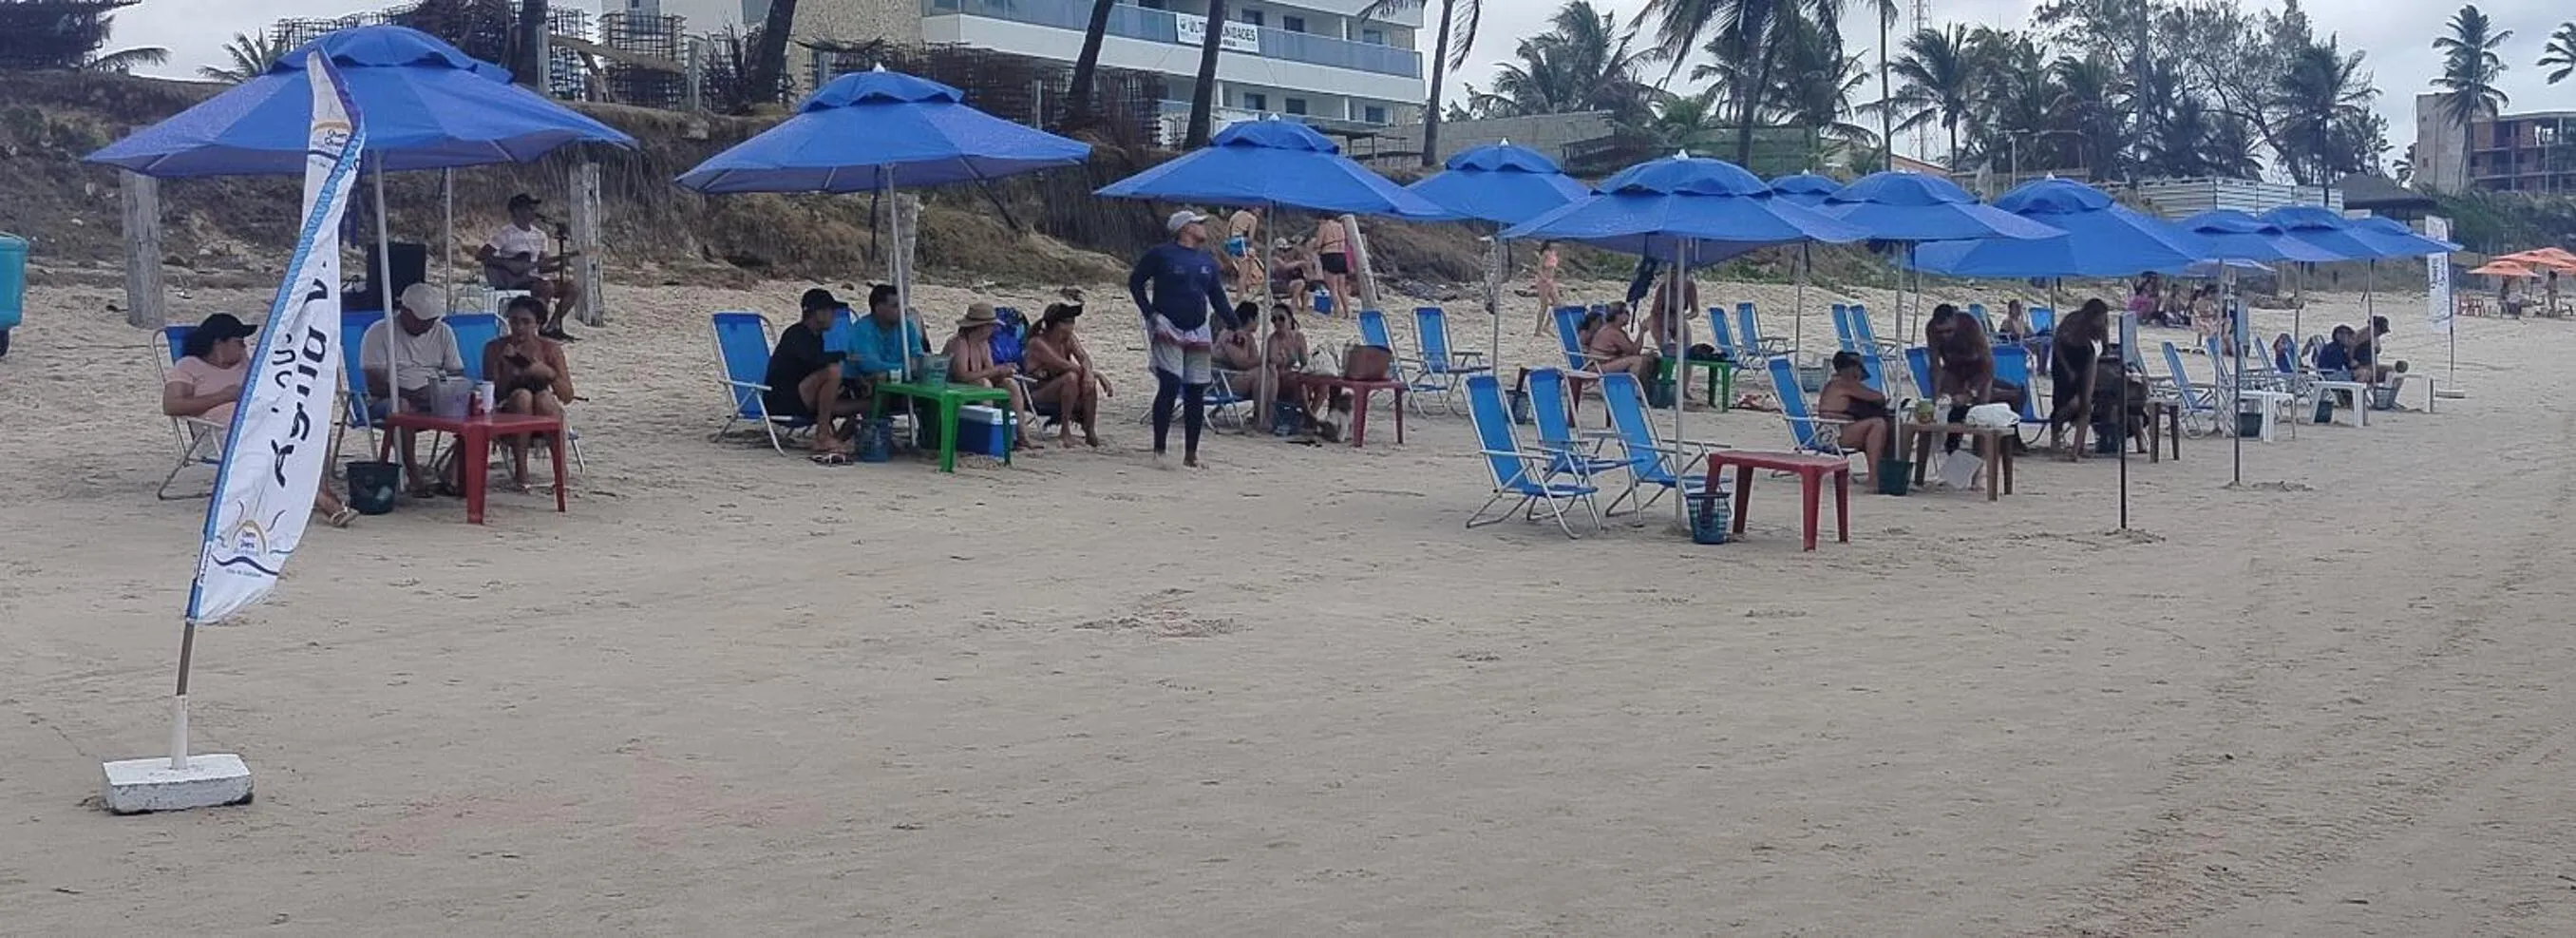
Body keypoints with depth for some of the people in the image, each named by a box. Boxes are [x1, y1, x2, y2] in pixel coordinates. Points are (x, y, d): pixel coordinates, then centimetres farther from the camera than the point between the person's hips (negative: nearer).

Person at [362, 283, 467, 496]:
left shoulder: (443, 332, 10)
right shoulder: (379, 333, -5)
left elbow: (457, 375, 9)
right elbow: (375, 384, -13)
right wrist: (412, 393, -30)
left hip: (435, 399, 4)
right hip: (387, 400, -4)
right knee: (402, 407, -40)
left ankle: (454, 472, -19)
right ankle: (414, 477, -34)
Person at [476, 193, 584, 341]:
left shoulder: (539, 235, 14)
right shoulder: (506, 234, -8)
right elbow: (480, 255, -14)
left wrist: (560, 265, -4)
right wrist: (509, 264, -22)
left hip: (533, 278, 8)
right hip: (511, 282, -7)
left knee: (573, 287, -6)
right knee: (547, 286, -32)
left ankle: (553, 326, -2)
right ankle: (540, 328, -20)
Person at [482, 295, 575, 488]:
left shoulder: (550, 348, -1)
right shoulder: (495, 348, -3)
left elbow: (567, 397, -5)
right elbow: (492, 394, -7)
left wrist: (549, 374, -22)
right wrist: (508, 370, -22)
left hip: (544, 421, 0)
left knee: (544, 397, -32)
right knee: (522, 396, -31)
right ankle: (520, 470, -29)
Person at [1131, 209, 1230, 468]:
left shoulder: (1207, 260, 15)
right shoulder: (1161, 254, -2)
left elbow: (1218, 296, 20)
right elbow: (1135, 281, 0)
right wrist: (1150, 314, -10)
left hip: (1198, 333, 6)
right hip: (1168, 331, -6)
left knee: (1196, 392, 4)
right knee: (1170, 385, -17)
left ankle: (1190, 454, 12)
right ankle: (1159, 450, -10)